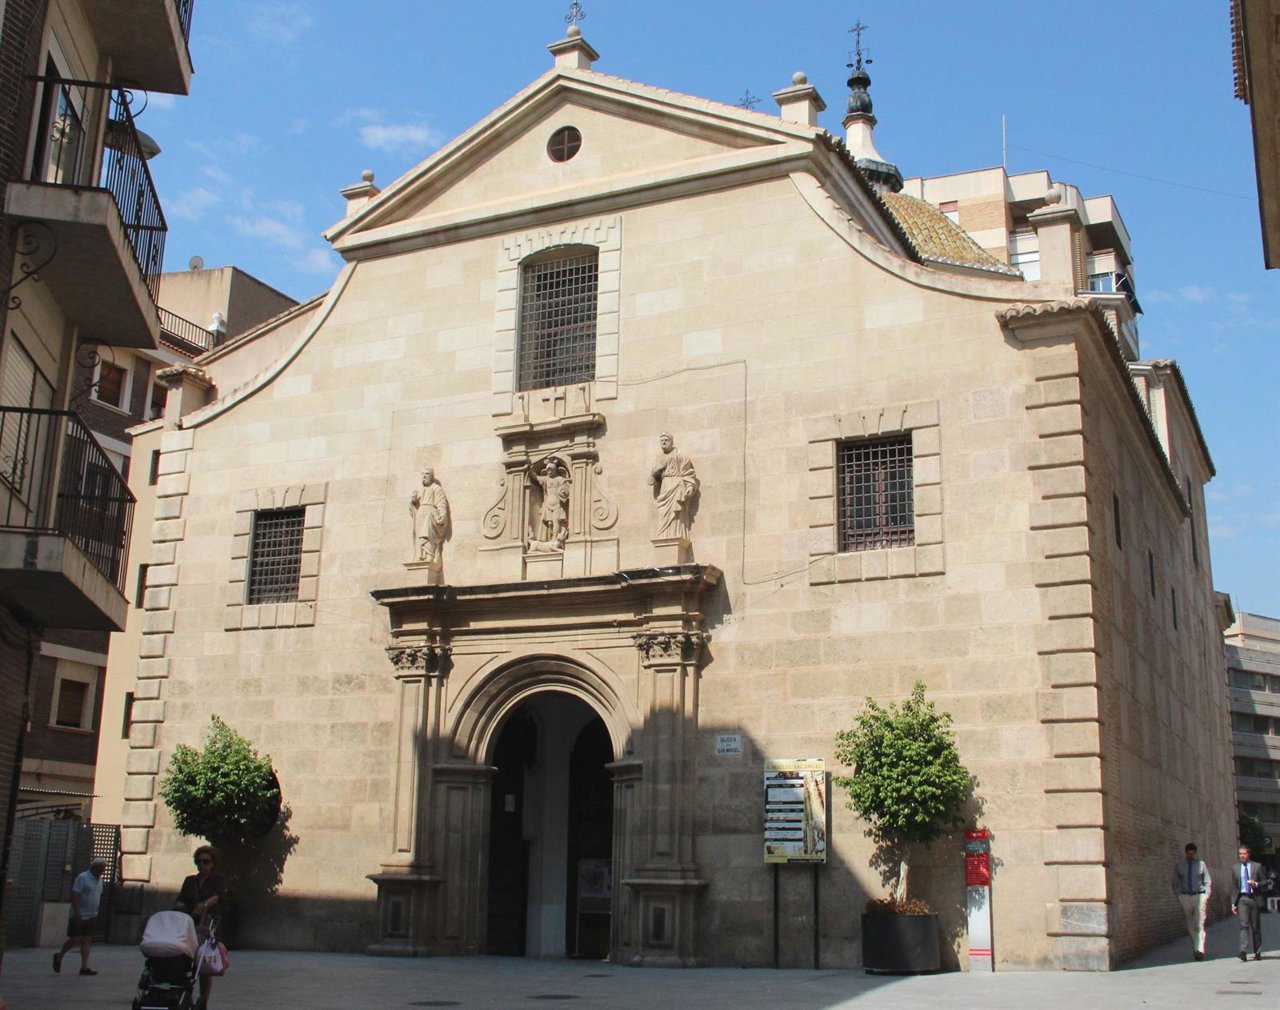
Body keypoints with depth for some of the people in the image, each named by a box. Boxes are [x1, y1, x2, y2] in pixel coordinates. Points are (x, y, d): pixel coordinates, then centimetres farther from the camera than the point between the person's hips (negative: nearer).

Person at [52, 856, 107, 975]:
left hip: (90, 916, 7)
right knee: (74, 939, -2)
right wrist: (77, 913, -22)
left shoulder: (99, 880, 11)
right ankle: (59, 956, 22)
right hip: (78, 916, -7)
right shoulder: (82, 878, -13)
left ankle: (84, 967, 3)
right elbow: (74, 896, -18)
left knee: (87, 940, 3)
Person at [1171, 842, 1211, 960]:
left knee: (1199, 924, -10)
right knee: (1190, 926, 7)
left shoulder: (1201, 864, 2)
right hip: (1185, 896, 2)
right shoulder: (1178, 865, 4)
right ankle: (1195, 949, 17)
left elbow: (1207, 881, 5)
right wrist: (1179, 899, 2)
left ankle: (1200, 950, -16)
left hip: (1200, 896, -2)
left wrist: (1207, 896, -5)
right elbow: (1176, 883, 9)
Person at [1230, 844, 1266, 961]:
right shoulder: (1236, 867, 9)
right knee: (1244, 925, -13)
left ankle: (1257, 952, 19)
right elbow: (1233, 887, 12)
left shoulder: (1257, 866, 3)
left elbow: (1265, 883, 5)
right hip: (1242, 899, 0)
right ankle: (1243, 952, -22)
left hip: (1255, 899, 0)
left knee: (1256, 926, 7)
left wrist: (1256, 884, -16)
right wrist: (1233, 903, 7)